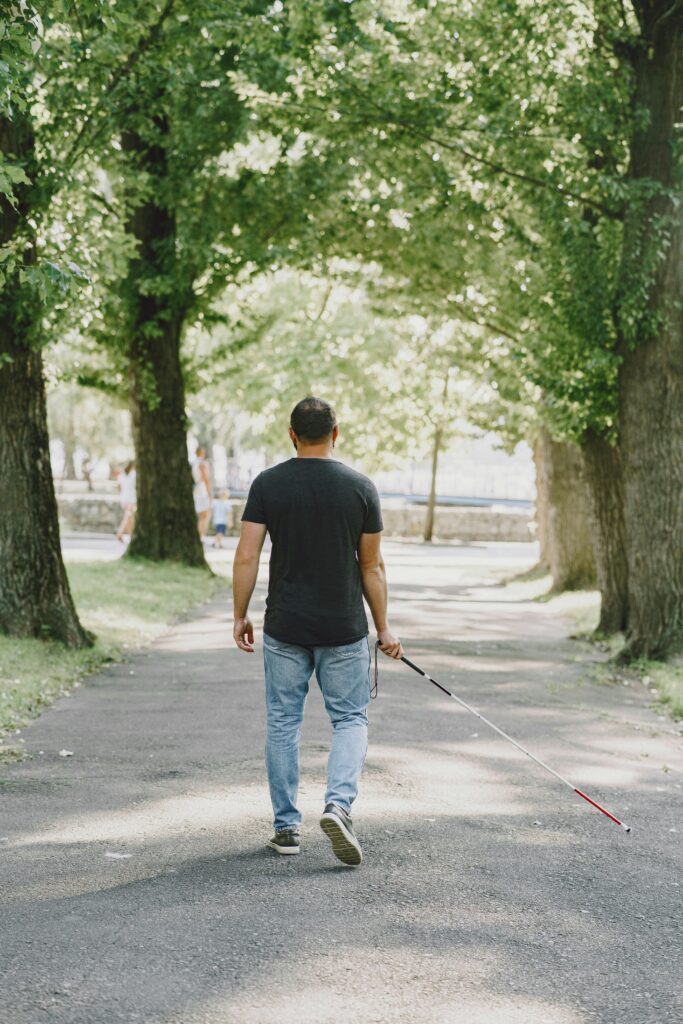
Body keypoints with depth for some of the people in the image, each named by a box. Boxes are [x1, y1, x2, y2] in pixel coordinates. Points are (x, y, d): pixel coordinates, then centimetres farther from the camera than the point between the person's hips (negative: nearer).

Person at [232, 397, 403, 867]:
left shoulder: (267, 484, -3)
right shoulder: (360, 487, -4)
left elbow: (247, 557, -7)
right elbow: (372, 567, -1)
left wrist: (240, 616, 4)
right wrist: (384, 628, 7)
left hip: (285, 629, 1)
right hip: (344, 632, -1)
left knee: (283, 722, 12)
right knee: (350, 719, 10)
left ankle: (287, 826, 14)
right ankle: (339, 805, -12)